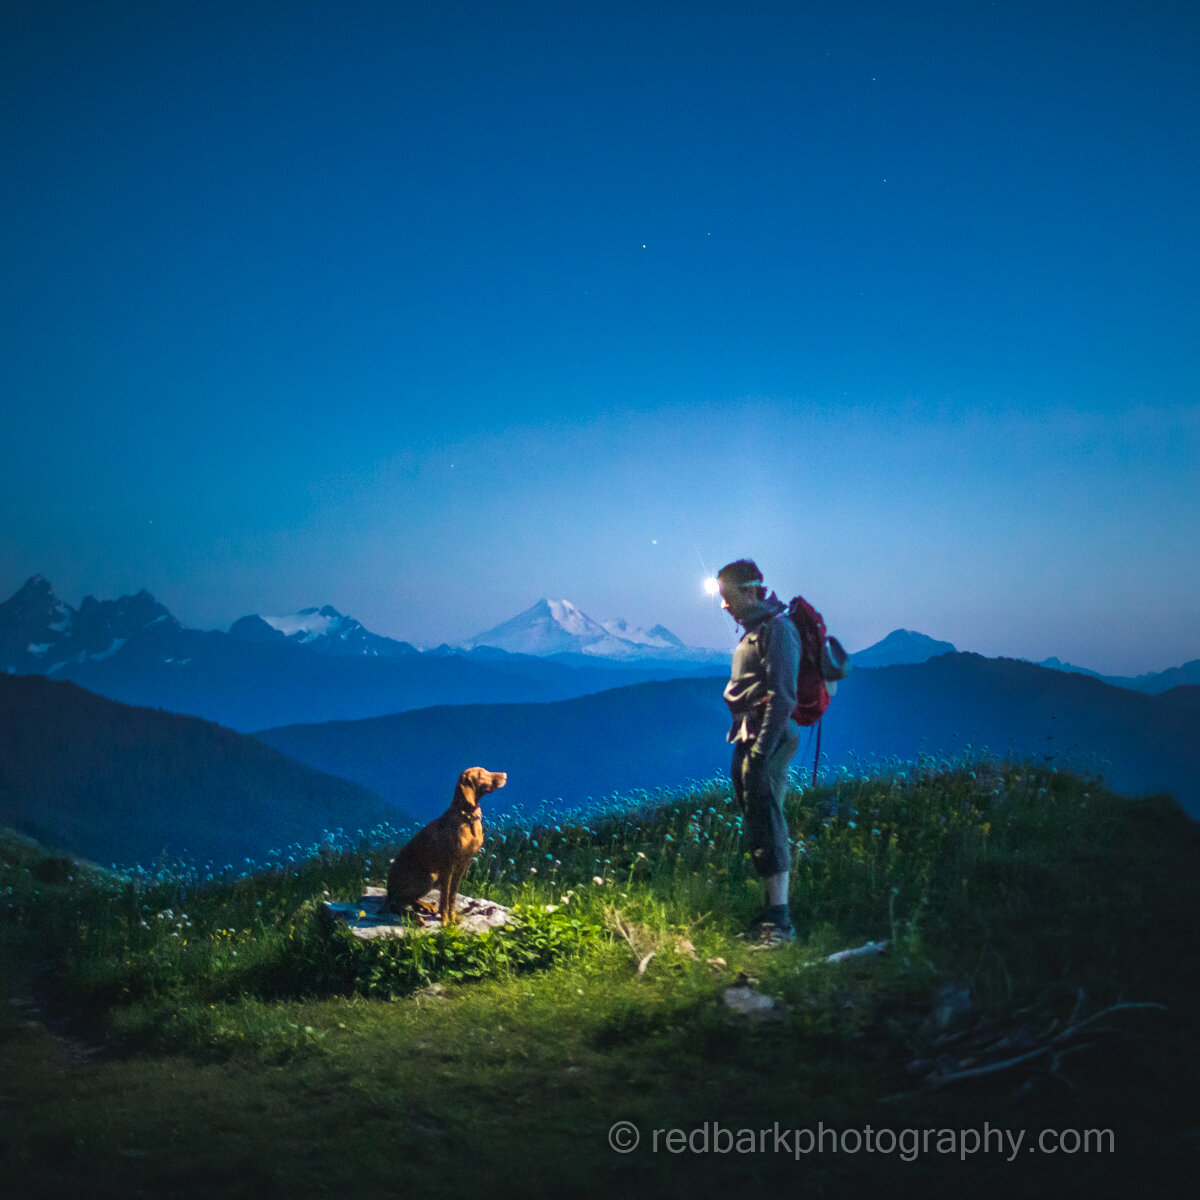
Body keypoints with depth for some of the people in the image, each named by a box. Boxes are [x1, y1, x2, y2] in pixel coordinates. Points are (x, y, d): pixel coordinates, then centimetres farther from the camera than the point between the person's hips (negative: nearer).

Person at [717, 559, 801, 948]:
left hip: (767, 740, -10)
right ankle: (770, 910, 17)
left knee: (767, 825, -13)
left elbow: (782, 696, -18)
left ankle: (779, 921, -13)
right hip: (748, 740, 10)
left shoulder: (777, 628, -10)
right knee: (757, 824, 11)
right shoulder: (753, 631, 20)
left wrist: (762, 750, -23)